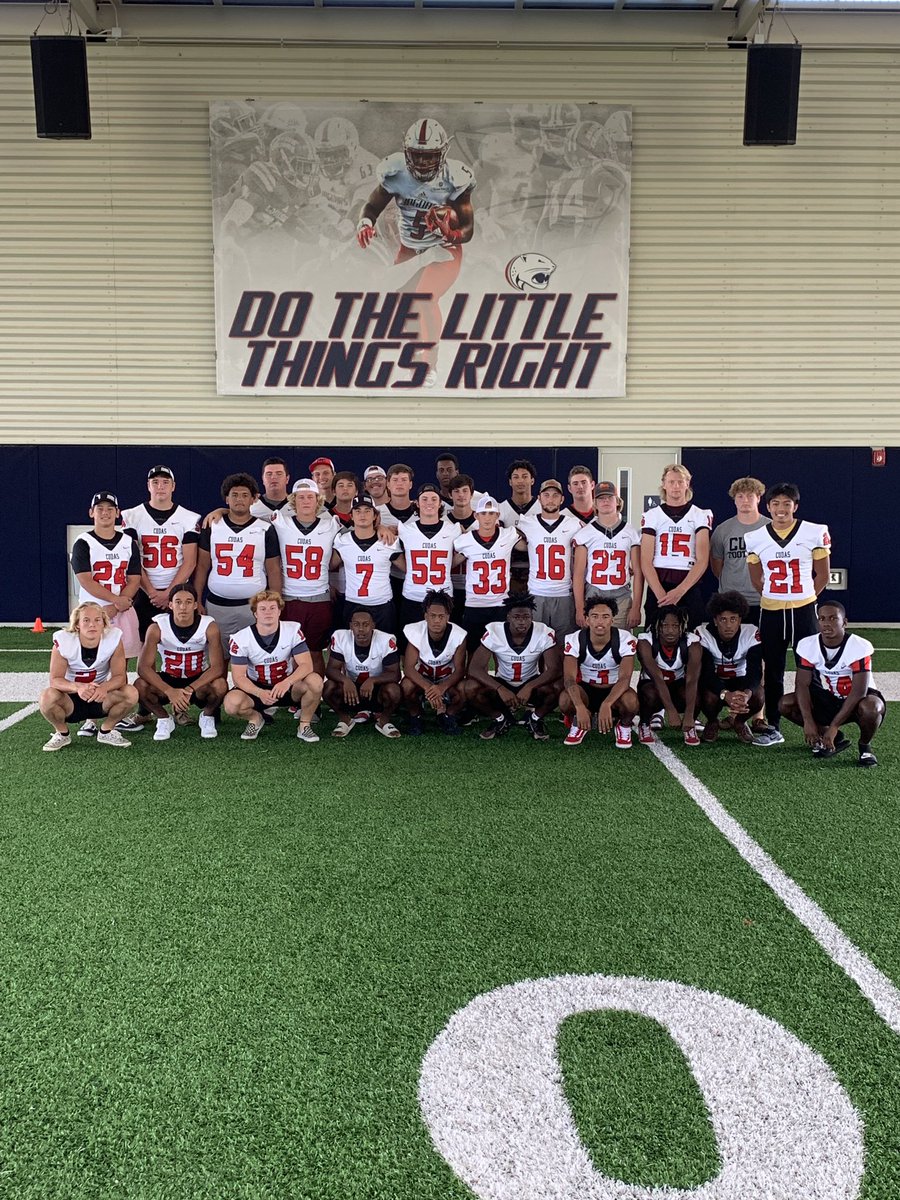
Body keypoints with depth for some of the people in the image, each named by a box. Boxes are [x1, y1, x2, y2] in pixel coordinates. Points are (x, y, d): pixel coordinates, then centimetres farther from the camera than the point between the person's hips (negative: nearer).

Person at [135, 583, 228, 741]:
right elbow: (143, 667, -22)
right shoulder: (157, 628, -16)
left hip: (199, 681, -1)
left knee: (220, 685, -34)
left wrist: (189, 690, -34)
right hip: (168, 680, 1)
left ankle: (207, 717, 1)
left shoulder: (209, 626, -18)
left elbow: (218, 667, -23)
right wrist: (170, 691, -36)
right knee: (140, 685, -28)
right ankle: (164, 719, 2)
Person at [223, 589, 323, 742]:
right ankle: (255, 718, 6)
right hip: (256, 688, 0)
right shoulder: (240, 639, -14)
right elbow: (239, 676, -14)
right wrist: (260, 693, -34)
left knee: (315, 681, -30)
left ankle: (304, 725, -5)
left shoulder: (293, 630, -13)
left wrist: (286, 683, -39)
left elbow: (306, 664, -19)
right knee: (232, 703, -31)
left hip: (287, 686, 0)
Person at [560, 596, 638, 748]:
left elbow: (624, 678, -29)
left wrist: (606, 704, -48)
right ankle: (578, 724, 3)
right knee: (565, 700, -33)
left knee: (631, 702, -36)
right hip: (585, 689, 1)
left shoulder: (625, 640, -21)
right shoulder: (575, 640, -18)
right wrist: (580, 707, -47)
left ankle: (624, 725, 2)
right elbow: (569, 678, -27)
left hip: (614, 690, -1)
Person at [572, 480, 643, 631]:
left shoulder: (631, 532, 7)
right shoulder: (585, 533, 5)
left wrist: (636, 607, -2)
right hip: (593, 596, 0)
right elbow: (578, 574, 1)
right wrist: (579, 610, -5)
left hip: (621, 597, 0)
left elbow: (638, 572, 5)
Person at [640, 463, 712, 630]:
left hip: (689, 587, 0)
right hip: (658, 587, 0)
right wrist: (661, 594, -13)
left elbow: (702, 560, -1)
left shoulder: (700, 515, 7)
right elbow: (646, 561, 0)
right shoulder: (651, 516, 8)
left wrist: (680, 591, -14)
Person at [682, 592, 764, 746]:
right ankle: (712, 722, 2)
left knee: (757, 697, -30)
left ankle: (739, 721, 6)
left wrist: (747, 693, -51)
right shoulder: (703, 635, -24)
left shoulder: (752, 634, -19)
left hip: (740, 681, 2)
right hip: (713, 681, -2)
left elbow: (755, 671, -27)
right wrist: (725, 694, -50)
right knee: (710, 697, -36)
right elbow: (707, 673, -29)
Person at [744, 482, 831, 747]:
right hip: (770, 612, 2)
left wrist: (803, 598, 4)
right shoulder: (755, 538, 3)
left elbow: (822, 576, 4)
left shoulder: (815, 533, -3)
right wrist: (775, 597, 10)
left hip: (804, 610, -2)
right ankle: (773, 727, 18)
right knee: (773, 672, 9)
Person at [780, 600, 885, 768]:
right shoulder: (807, 645, -11)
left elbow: (859, 692, -27)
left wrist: (834, 726, -30)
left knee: (871, 708, -40)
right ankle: (836, 739, 4)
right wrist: (808, 721, -26)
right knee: (785, 704, -17)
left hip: (855, 701, -4)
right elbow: (802, 684, -13)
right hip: (827, 699, 4)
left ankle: (865, 746, -4)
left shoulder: (860, 647, -24)